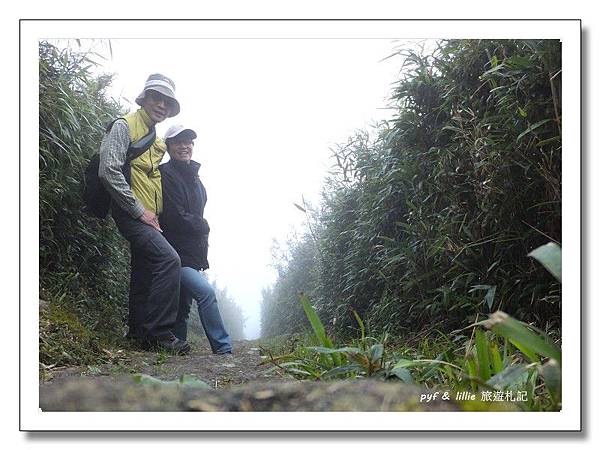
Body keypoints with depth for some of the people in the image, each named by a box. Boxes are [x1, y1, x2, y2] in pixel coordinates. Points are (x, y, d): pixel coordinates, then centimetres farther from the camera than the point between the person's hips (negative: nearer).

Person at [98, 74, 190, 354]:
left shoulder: (157, 141, 20)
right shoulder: (124, 126, -5)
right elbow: (109, 171, -17)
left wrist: (155, 215, 15)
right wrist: (140, 210, -17)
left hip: (148, 218, 9)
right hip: (131, 213, -9)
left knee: (144, 278, 12)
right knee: (168, 259, -25)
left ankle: (139, 335, 22)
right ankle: (159, 332, -22)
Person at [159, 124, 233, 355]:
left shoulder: (194, 178, 18)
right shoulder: (165, 174, -9)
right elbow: (175, 217, -17)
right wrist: (202, 227, -3)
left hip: (192, 254, 9)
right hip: (176, 252, -9)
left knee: (183, 305, 11)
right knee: (205, 291, -20)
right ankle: (223, 349, -16)